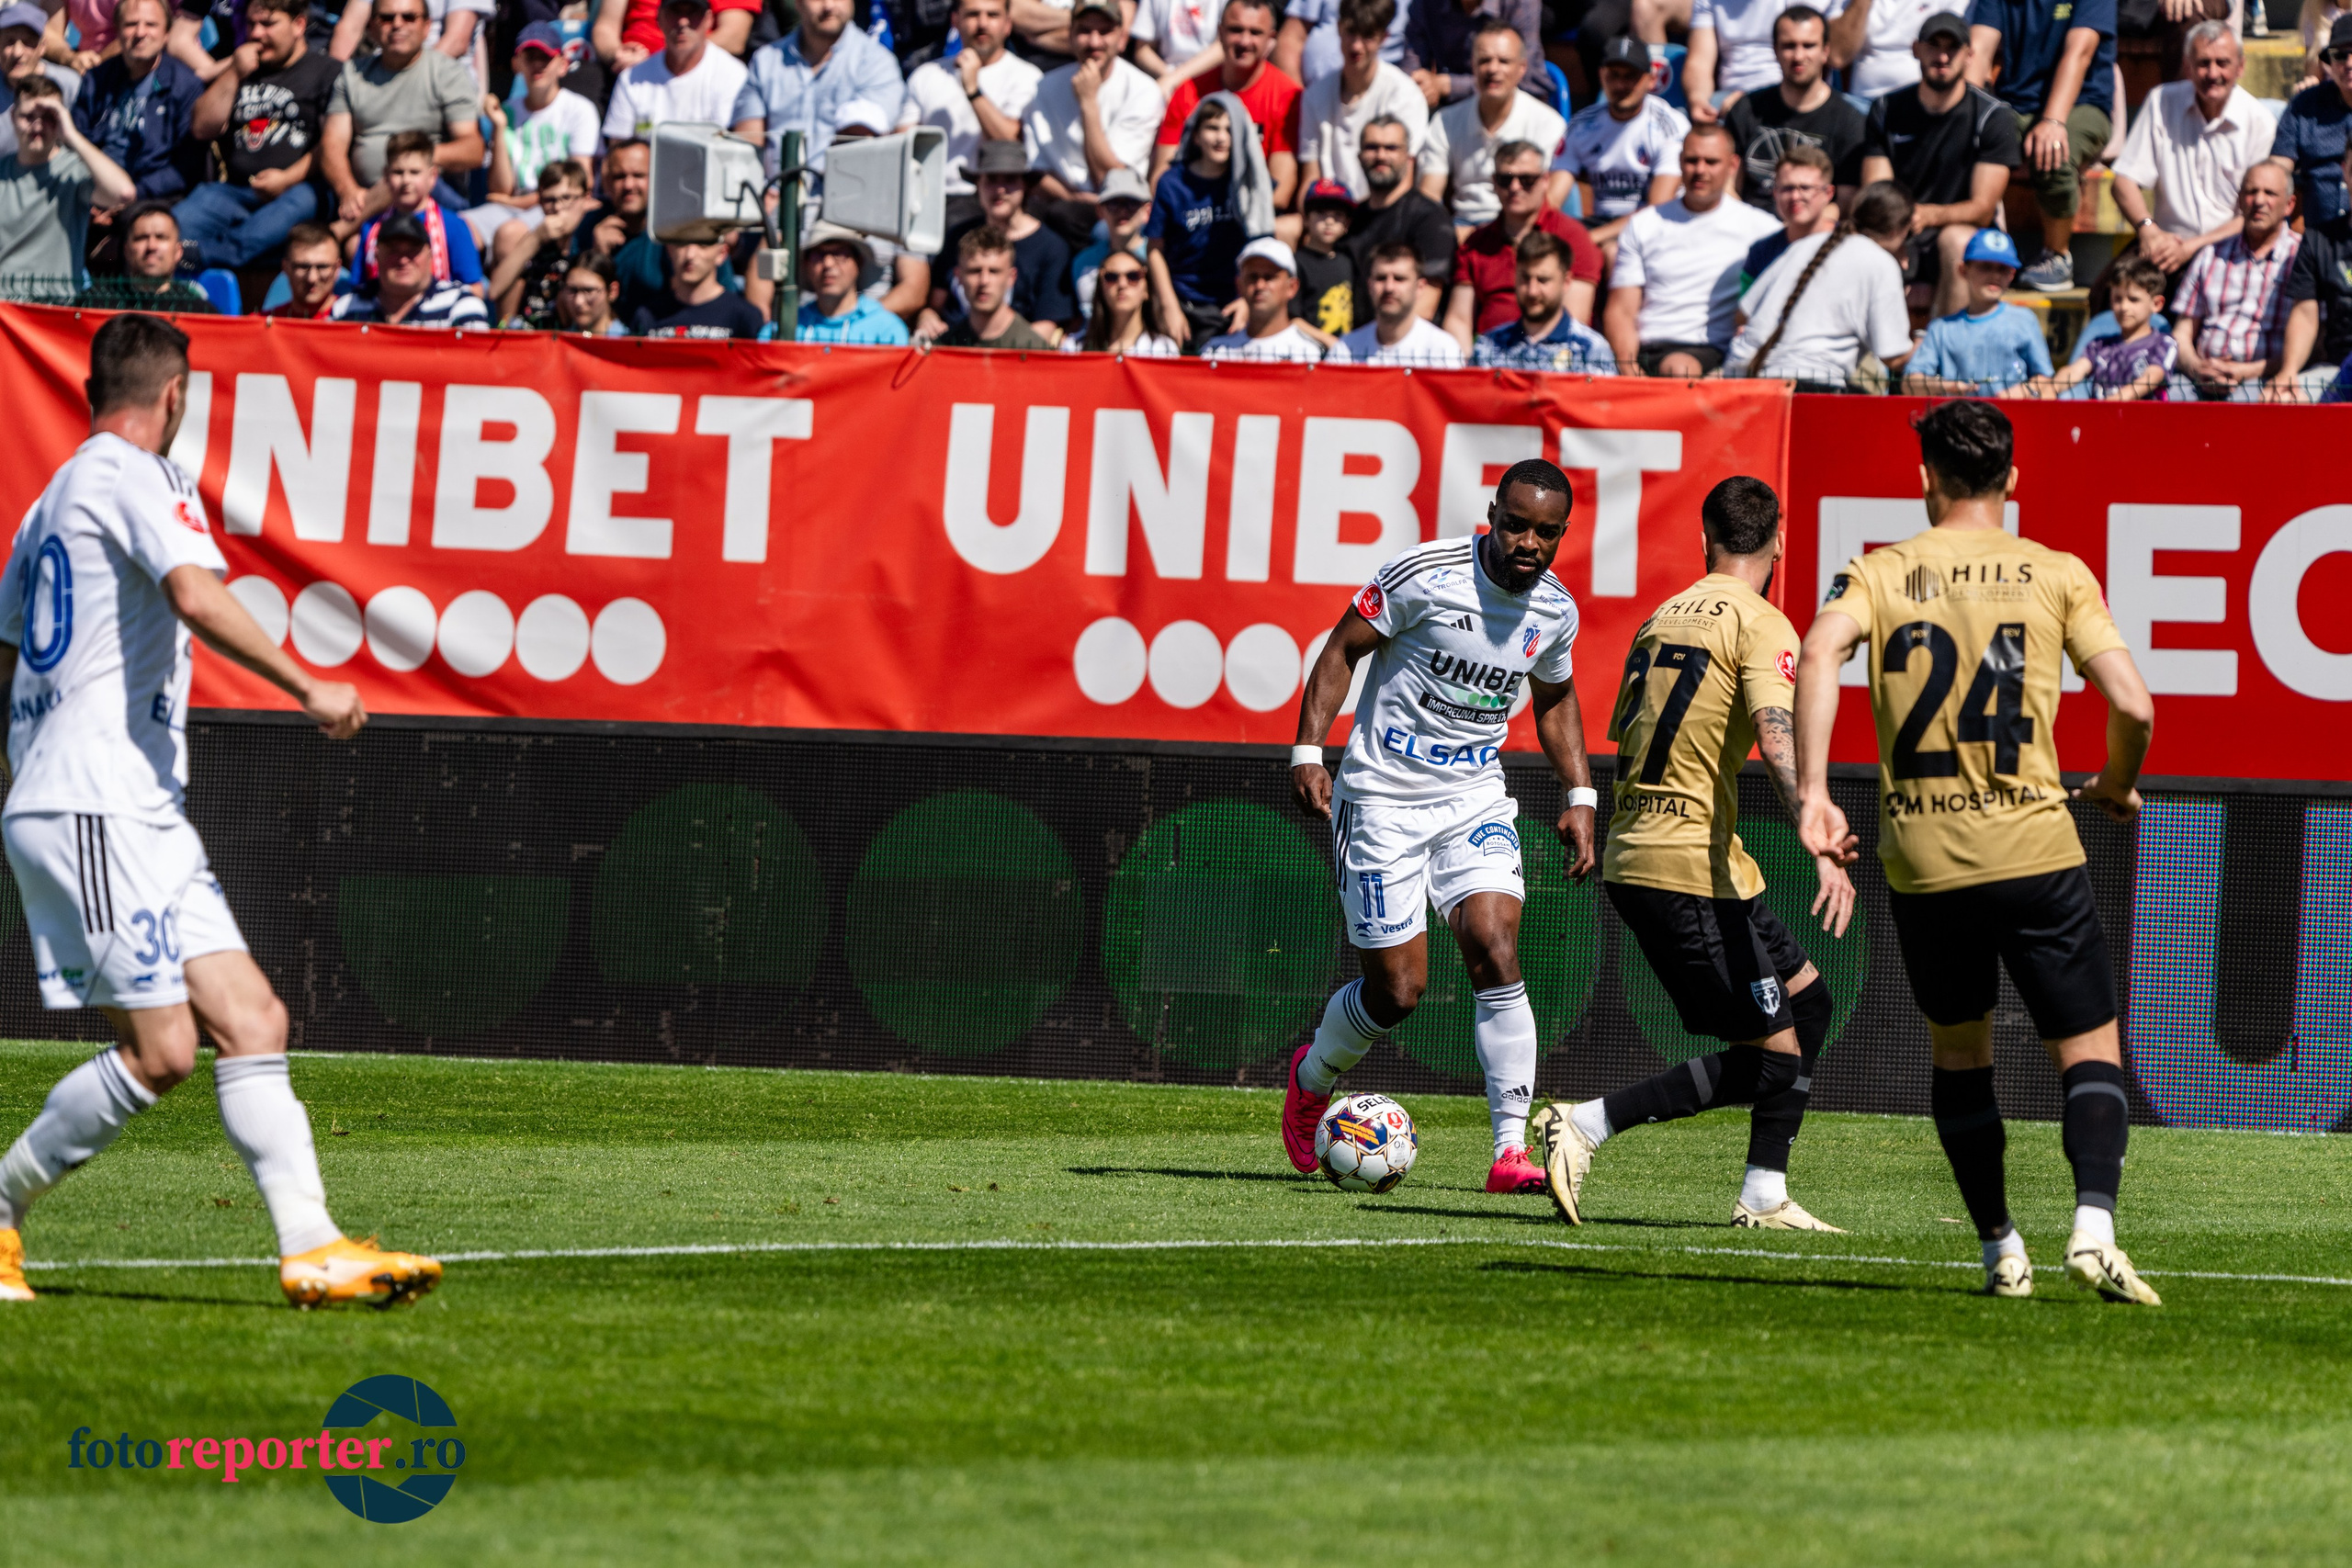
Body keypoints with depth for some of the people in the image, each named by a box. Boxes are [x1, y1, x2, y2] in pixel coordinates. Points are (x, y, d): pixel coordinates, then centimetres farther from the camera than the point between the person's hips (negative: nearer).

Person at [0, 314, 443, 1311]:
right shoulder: (136, 477, -6)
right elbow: (196, 596, -25)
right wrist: (307, 688, -25)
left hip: (142, 816, 10)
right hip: (96, 808, -10)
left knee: (251, 1019, 0)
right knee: (159, 1051, -12)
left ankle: (311, 1248, -8)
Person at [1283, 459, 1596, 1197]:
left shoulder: (1555, 611, 2)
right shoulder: (1427, 575, -15)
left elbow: (1555, 700, 20)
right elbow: (1341, 650, -8)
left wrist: (1580, 797, 11)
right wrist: (1308, 753, -17)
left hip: (1474, 800, 4)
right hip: (1383, 797, -4)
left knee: (1495, 949, -18)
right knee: (1397, 989, -4)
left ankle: (1511, 1149, -16)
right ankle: (1311, 1077, 29)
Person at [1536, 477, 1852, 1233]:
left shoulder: (1663, 618, 16)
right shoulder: (1761, 624, -8)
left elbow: (1623, 740, 23)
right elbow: (1778, 739, -24)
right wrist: (1823, 849, -33)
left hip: (1630, 858, 9)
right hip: (1693, 865, -9)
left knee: (1807, 999, 17)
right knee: (1771, 1054, -4)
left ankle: (1765, 1198, 15)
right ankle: (1585, 1125, -12)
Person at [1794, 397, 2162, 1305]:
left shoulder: (1879, 572, 6)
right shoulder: (2057, 575, 4)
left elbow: (1821, 651, -15)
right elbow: (2131, 705, -4)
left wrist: (1811, 790, -16)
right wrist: (2117, 787, 17)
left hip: (1920, 857, 2)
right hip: (2034, 850, -1)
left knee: (1957, 1051, 20)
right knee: (2091, 1052, 4)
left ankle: (2001, 1252, 18)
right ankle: (2093, 1226, -19)